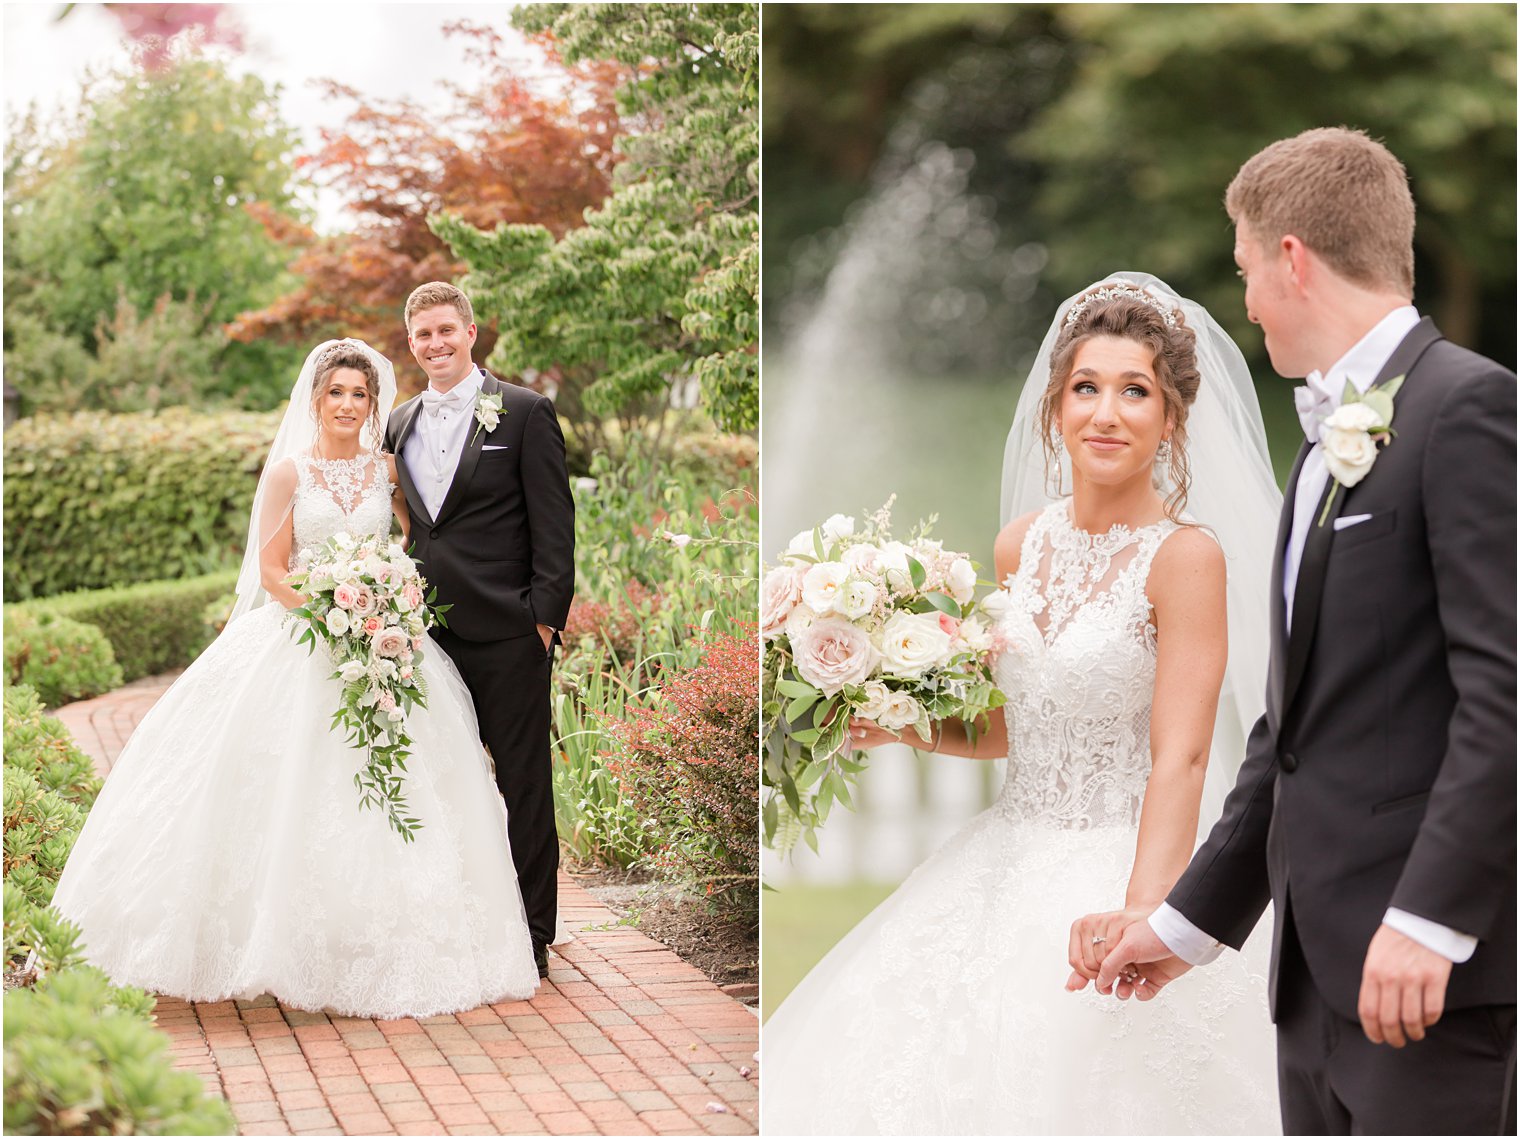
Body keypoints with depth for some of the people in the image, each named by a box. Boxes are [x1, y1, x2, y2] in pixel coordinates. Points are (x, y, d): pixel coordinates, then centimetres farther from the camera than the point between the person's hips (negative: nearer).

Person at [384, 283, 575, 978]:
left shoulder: (524, 412, -1)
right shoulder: (399, 425, 14)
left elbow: (554, 523, -5)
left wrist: (545, 616, -11)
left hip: (507, 633, -5)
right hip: (428, 632, 5)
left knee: (523, 787, 2)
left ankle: (531, 938, 10)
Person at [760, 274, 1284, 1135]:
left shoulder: (1186, 556, -14)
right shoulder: (1023, 543, 6)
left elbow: (1180, 759, -21)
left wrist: (1140, 914, -31)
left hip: (1118, 872, -6)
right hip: (1006, 864, 7)